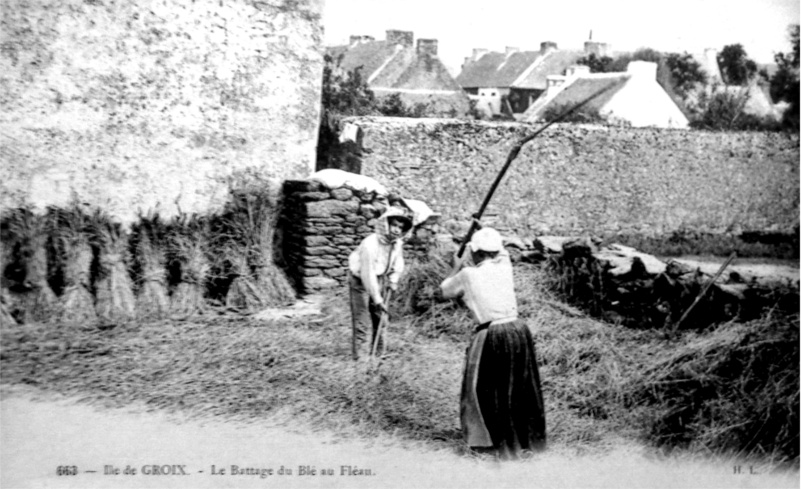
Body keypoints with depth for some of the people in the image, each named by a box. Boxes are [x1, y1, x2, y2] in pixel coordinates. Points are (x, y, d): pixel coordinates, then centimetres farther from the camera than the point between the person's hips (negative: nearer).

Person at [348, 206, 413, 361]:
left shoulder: (397, 243, -10)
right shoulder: (370, 244, -33)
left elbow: (398, 263, 11)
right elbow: (368, 274, -31)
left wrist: (393, 280, -4)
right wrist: (377, 299, -28)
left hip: (378, 280, 7)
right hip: (360, 280, -7)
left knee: (379, 317, 12)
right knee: (362, 321, -9)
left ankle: (378, 353, 24)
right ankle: (361, 356, -4)